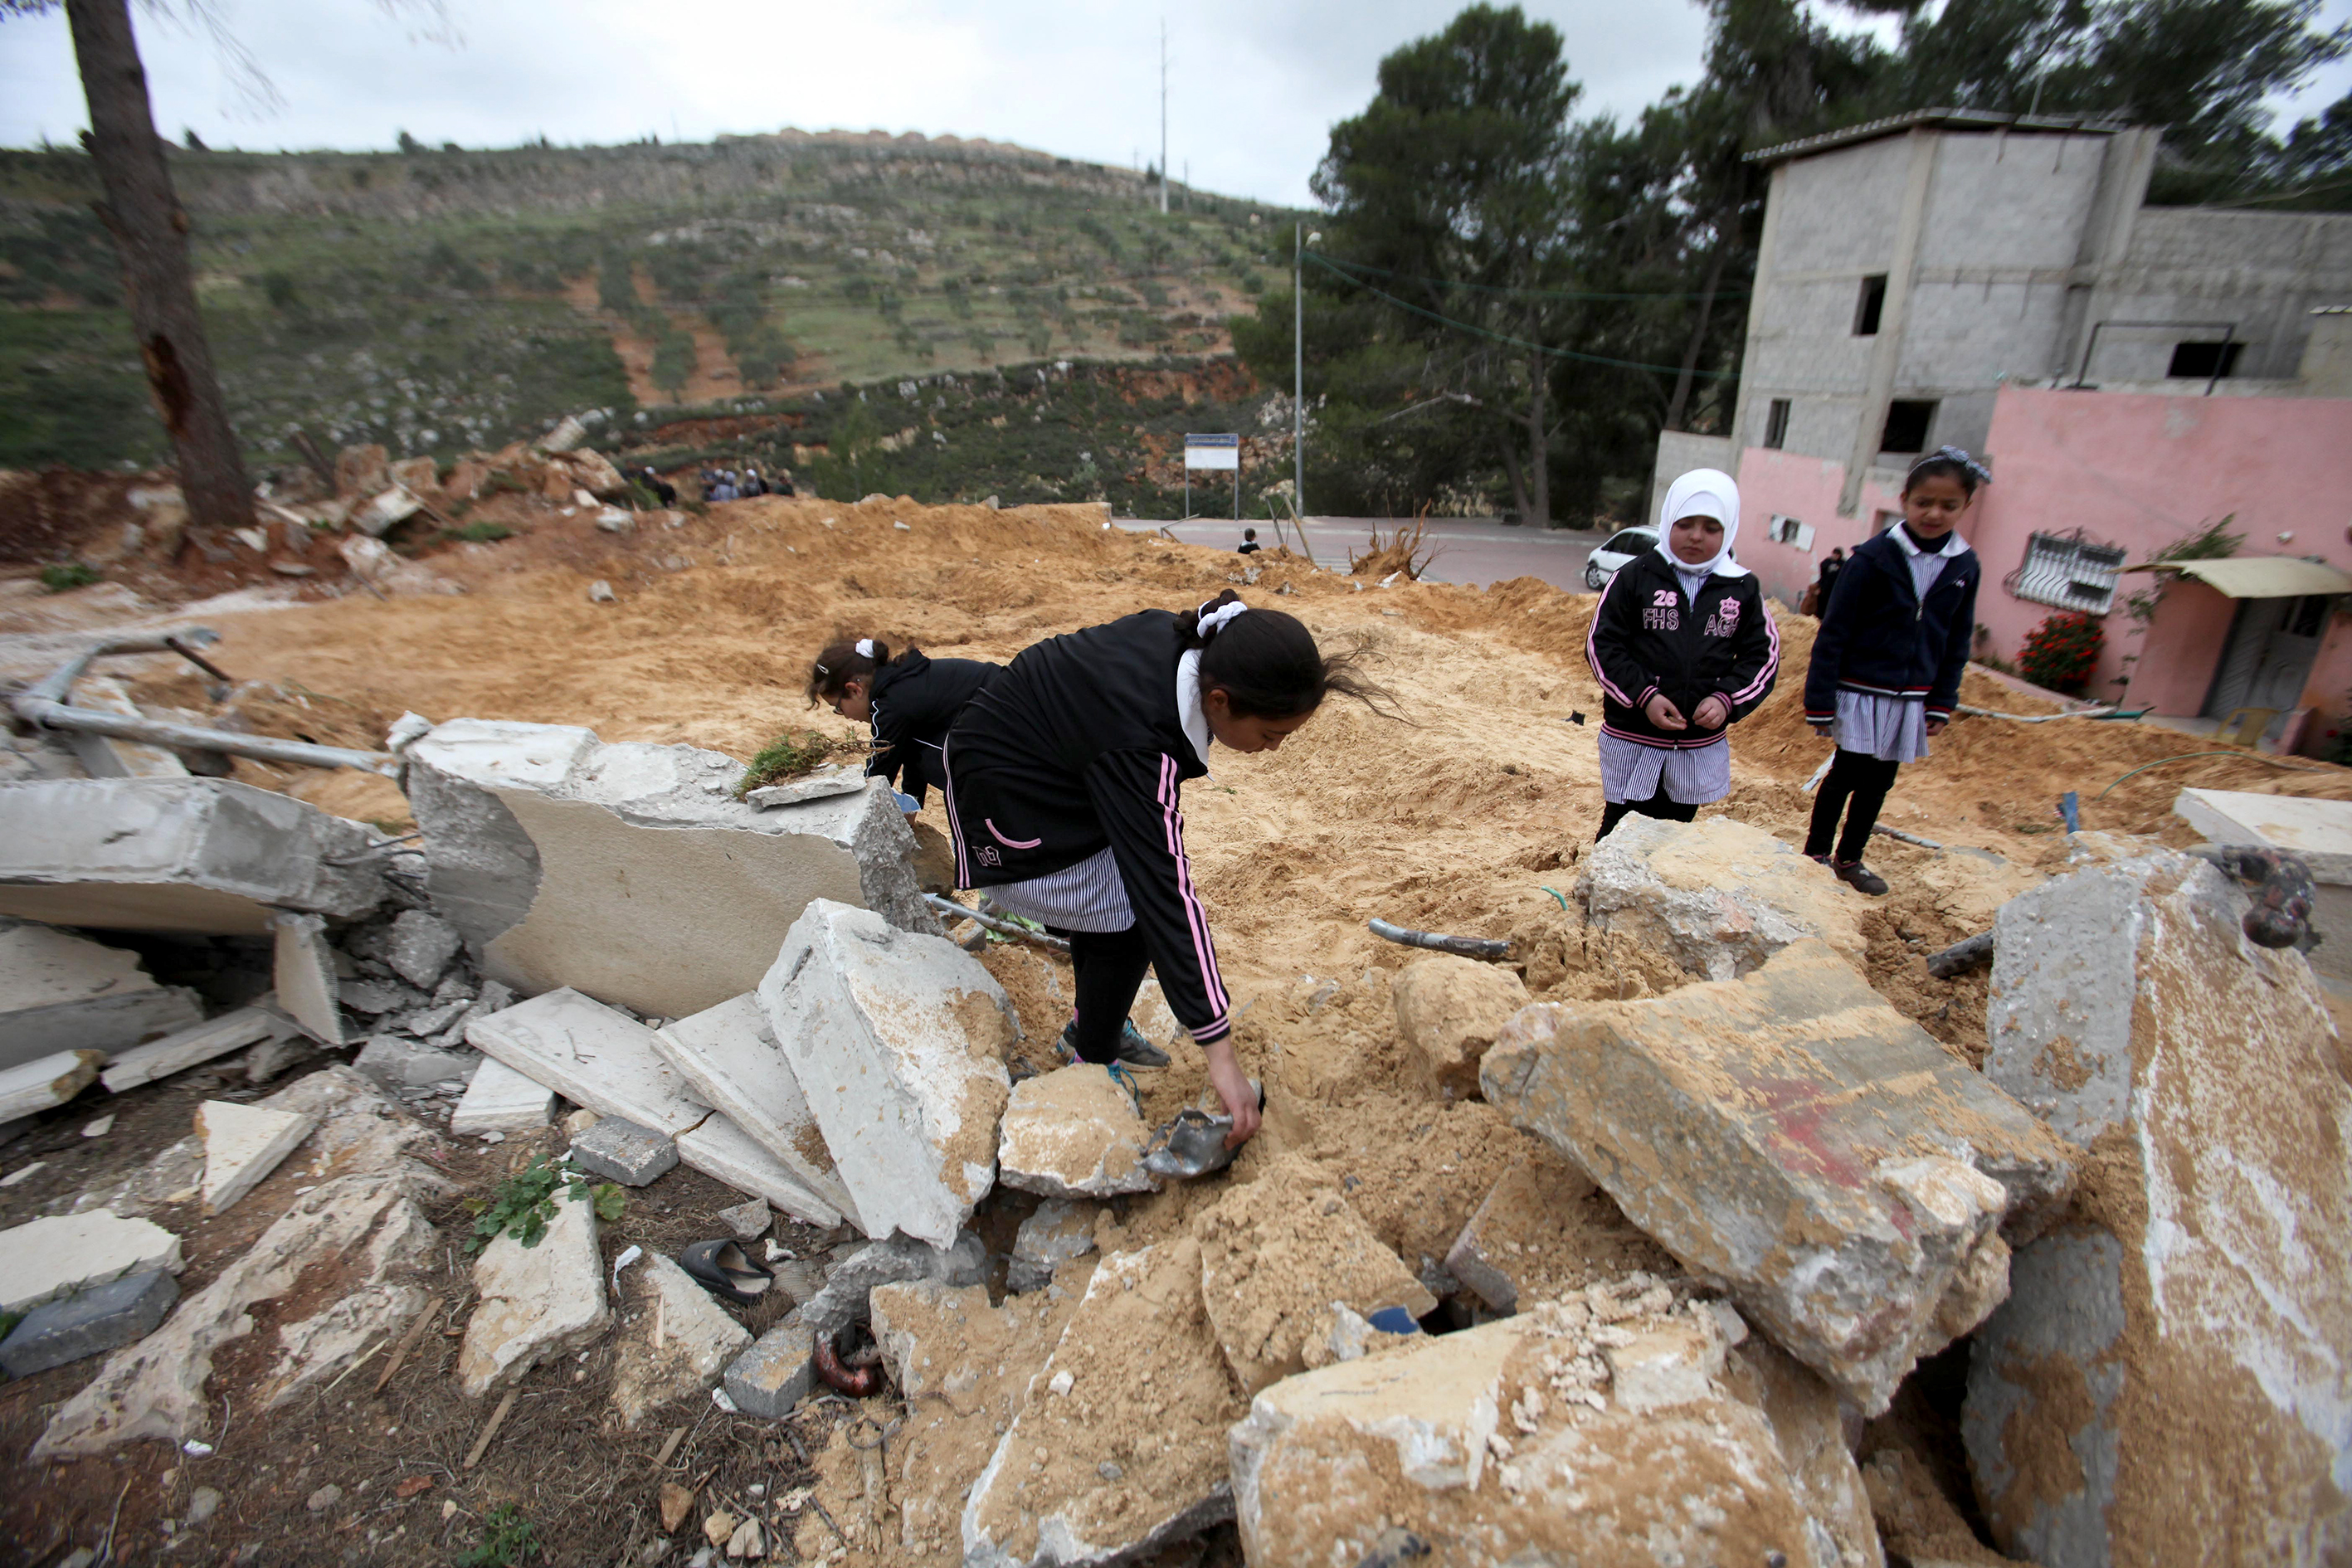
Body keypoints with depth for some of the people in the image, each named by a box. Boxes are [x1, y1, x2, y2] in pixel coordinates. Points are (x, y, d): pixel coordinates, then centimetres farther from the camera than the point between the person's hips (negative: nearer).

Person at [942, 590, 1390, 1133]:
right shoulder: (1140, 745, -38)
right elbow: (1166, 892, -38)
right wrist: (1220, 1052, -35)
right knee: (1131, 918, -10)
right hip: (1008, 796, -8)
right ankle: (1092, 1064, 10)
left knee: (1118, 887, 9)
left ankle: (1092, 1025, 29)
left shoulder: (1179, 637, -15)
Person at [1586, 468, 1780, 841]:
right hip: (1632, 739, -3)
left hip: (1702, 745, 3)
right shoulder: (1635, 576, -6)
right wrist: (1643, 697, -17)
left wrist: (1727, 700, -12)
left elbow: (1764, 655, 6)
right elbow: (1602, 645, -7)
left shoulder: (1743, 589, 4)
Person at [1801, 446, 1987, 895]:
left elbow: (1957, 643, 11)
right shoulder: (1873, 558, -12)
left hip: (1910, 701, 5)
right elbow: (1833, 634, -10)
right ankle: (1816, 854, 20)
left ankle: (1849, 859, 27)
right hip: (1860, 693, -4)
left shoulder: (1964, 566, 2)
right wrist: (1820, 702, -12)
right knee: (1845, 775, 2)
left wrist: (1941, 704, 7)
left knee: (1879, 782, 12)